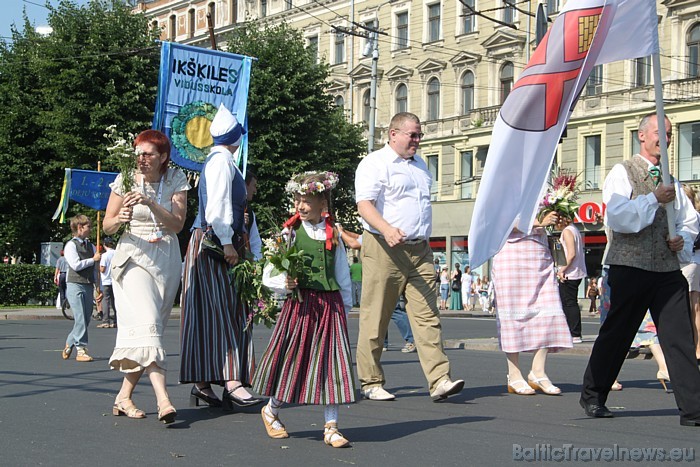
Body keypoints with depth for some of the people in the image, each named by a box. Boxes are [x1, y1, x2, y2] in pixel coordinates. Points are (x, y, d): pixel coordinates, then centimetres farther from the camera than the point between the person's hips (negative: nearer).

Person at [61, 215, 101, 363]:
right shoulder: (71, 245, -2)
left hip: (88, 286, 6)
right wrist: (93, 259, -7)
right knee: (80, 319, -11)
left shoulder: (91, 247, 15)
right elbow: (76, 264, -15)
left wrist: (98, 288, 11)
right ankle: (81, 350, -8)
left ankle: (69, 344, 24)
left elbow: (96, 270, 16)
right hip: (75, 285, -6)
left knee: (86, 318, 7)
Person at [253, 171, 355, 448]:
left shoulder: (334, 235, 9)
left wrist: (345, 308, 16)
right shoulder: (290, 233, 0)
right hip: (300, 305, -2)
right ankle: (271, 411, 30)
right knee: (293, 360, 6)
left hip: (330, 305, 2)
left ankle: (331, 427, 6)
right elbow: (268, 276, -1)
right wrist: (284, 284, -20)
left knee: (331, 364, -1)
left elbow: (344, 278, 17)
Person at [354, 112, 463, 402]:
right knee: (375, 319, 0)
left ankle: (439, 380, -9)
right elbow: (364, 204, -15)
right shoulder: (374, 163, -3)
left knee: (427, 314, -4)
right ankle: (371, 383, 10)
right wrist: (387, 229, -32)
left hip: (420, 250, 6)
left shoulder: (420, 165, 22)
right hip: (384, 250, -6)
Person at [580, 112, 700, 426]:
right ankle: (593, 397, 20)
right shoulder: (623, 173, 0)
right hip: (631, 268, -5)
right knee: (616, 335, 4)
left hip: (668, 270, 5)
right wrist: (654, 199, -18)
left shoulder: (670, 180, 18)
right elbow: (617, 216, -14)